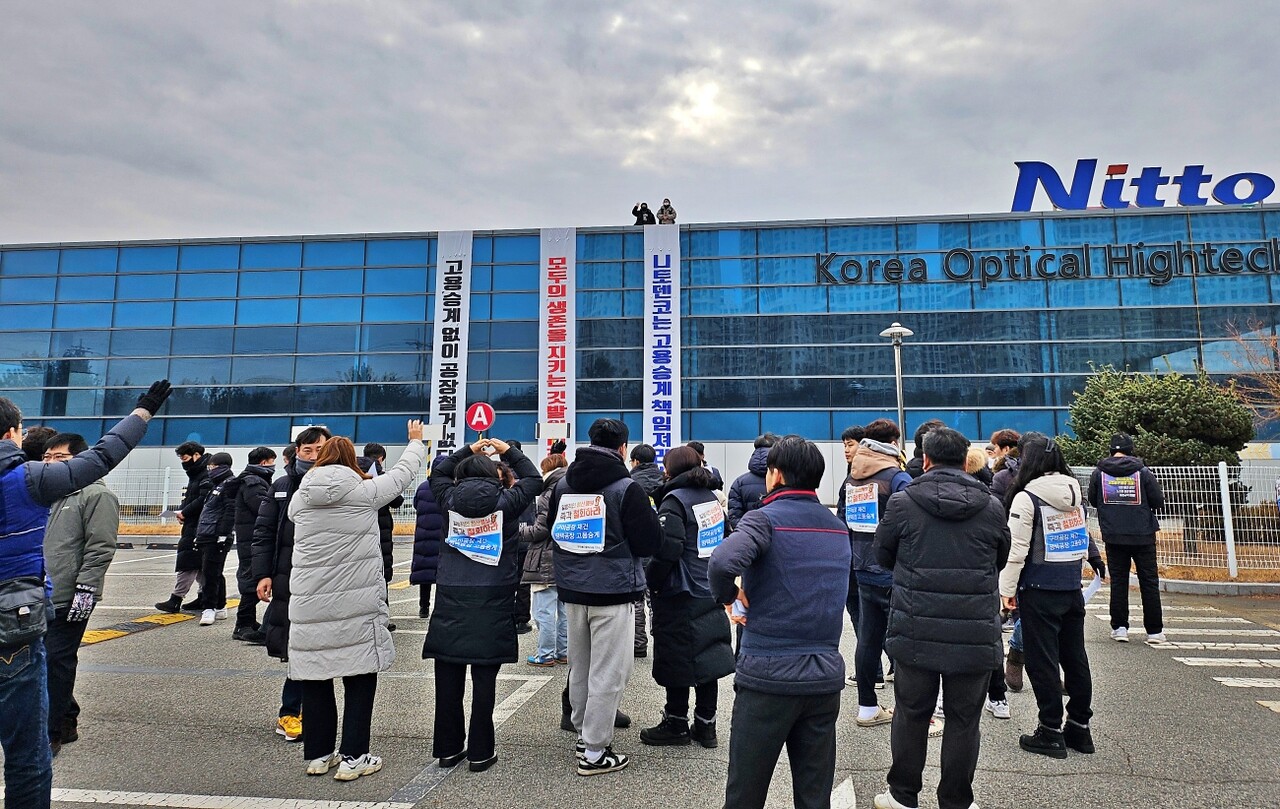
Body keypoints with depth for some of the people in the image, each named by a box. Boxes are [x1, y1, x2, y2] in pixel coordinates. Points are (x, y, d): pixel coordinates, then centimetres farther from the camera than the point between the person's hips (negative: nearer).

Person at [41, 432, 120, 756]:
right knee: (49, 662, 15)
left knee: (56, 663, -2)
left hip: (68, 600, -8)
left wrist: (85, 588, -20)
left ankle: (50, 734, 8)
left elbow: (100, 549, -15)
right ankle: (67, 722, 30)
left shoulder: (97, 495, -10)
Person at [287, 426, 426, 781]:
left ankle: (318, 754, 24)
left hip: (309, 605, 4)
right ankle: (352, 757, 10)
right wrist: (417, 441, 28)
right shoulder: (364, 491, -5)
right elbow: (402, 473, 10)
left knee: (314, 678, 12)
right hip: (357, 605, -4)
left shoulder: (300, 497, 5)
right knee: (360, 678, 6)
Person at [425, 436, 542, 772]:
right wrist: (508, 451, 20)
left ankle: (448, 747, 21)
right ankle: (480, 752, 10)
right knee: (484, 679, 3)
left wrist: (468, 451, 27)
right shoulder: (506, 501, -1)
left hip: (451, 597, 2)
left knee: (448, 678, 10)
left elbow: (437, 474, 25)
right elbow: (534, 479, 15)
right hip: (492, 598, -2)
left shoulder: (450, 499, 4)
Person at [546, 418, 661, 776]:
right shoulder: (626, 488, -14)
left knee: (580, 668, 18)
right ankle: (594, 752, 10)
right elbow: (648, 542, -10)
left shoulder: (562, 484, 4)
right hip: (613, 592, -6)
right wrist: (651, 516, 7)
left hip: (572, 590, 6)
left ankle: (584, 733, 33)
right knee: (607, 674, 3)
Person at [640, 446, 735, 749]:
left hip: (680, 596, -8)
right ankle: (705, 725, 22)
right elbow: (725, 538, 17)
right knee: (707, 656, 13)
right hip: (710, 593, 8)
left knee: (677, 659, 5)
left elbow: (668, 549, -24)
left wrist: (651, 580, -11)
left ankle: (676, 724, 17)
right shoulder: (711, 498, 8)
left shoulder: (675, 500, -16)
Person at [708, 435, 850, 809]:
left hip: (768, 673, -6)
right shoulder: (838, 527, 10)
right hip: (825, 675, 6)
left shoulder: (766, 518, -11)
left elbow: (721, 563, -29)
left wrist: (729, 595, -9)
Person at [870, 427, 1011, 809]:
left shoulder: (902, 502, -8)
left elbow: (883, 556, 5)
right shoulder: (992, 508, -2)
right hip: (975, 635, 1)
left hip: (916, 632, -1)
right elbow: (1000, 562, 13)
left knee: (911, 715, 14)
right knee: (964, 720, 14)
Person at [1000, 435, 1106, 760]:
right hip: (1072, 587, 7)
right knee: (1074, 657, 14)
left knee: (1042, 660, 2)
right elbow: (1083, 539, 14)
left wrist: (1007, 589, -7)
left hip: (1039, 590, -7)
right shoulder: (1075, 495, 7)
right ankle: (1079, 727, 24)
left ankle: (1051, 732, 9)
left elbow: (1016, 550, -15)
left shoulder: (1026, 498, -14)